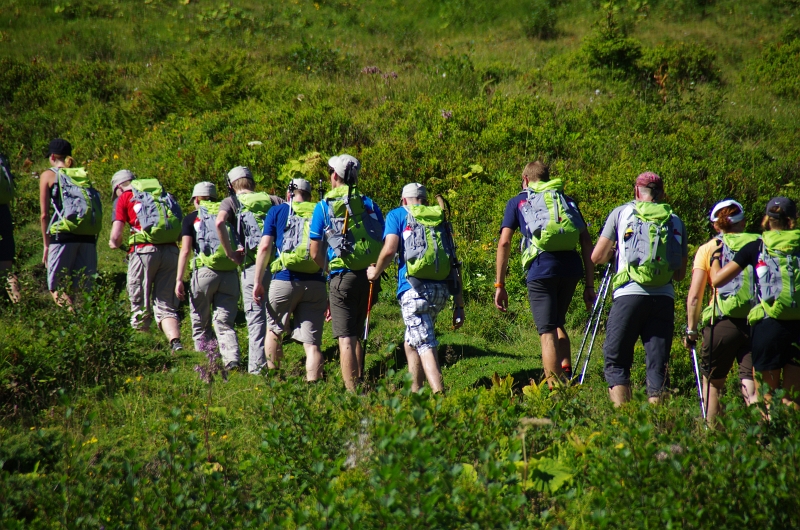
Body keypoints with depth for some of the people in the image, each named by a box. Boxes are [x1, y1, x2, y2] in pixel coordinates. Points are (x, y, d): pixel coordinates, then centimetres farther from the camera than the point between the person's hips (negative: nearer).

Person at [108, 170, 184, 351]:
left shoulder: (126, 198, 10)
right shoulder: (163, 195, 24)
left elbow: (115, 237, 3)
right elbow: (181, 227, 16)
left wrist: (114, 243, 26)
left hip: (145, 250, -4)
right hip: (171, 250, 4)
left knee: (140, 307, 7)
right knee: (166, 307, 5)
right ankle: (176, 344, -17)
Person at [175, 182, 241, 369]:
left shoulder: (192, 218, 8)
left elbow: (185, 250, -1)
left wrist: (179, 279, -3)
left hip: (205, 271, -2)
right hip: (230, 274, 2)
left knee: (201, 324, 11)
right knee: (225, 324, 6)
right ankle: (232, 360, -16)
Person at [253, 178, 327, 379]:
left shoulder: (278, 212, 8)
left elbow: (265, 247, 0)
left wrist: (257, 282, 3)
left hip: (285, 279, -1)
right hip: (315, 283, 1)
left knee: (274, 331, 20)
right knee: (312, 343, -1)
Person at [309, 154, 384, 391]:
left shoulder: (324, 206, 1)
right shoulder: (369, 204, 10)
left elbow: (315, 253, 1)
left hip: (342, 276, -4)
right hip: (369, 276, 4)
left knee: (345, 338, -5)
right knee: (357, 336, 18)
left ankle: (351, 393, -12)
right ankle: (359, 386, 23)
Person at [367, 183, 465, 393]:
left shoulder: (398, 215, 10)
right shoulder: (440, 219, 21)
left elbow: (389, 249, -7)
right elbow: (454, 265, 16)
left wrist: (375, 272, 13)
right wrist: (459, 305, 16)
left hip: (414, 288, -5)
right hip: (441, 289, 5)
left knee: (425, 346, -10)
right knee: (411, 342, 23)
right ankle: (414, 393, 23)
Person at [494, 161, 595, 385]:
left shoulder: (518, 201, 16)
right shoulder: (567, 200, 24)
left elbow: (504, 243, 5)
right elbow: (586, 242, 14)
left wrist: (499, 285, 6)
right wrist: (589, 285, 14)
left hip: (541, 268, -3)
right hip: (571, 267, 3)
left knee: (548, 334, -1)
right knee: (558, 323, 25)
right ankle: (567, 377, 12)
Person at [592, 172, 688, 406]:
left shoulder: (621, 213, 9)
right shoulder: (675, 221, 14)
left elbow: (597, 257, 9)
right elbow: (680, 274, 16)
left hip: (630, 294, -2)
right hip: (664, 297, 2)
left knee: (616, 361, 5)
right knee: (657, 363, 4)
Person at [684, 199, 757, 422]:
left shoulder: (708, 249, 5)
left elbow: (694, 296, 0)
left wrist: (691, 330, 7)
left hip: (723, 321, -1)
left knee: (712, 383, 18)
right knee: (752, 388, -1)